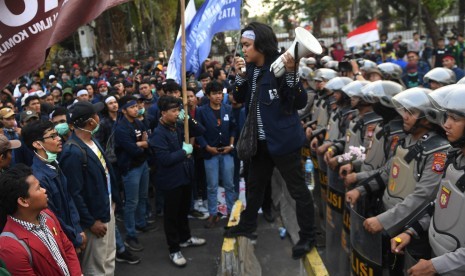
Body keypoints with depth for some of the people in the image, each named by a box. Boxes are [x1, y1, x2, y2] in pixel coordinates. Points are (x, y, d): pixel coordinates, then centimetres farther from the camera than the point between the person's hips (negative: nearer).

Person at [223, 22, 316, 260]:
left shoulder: (280, 66, -17)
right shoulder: (250, 68, 4)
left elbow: (300, 103, -19)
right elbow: (239, 99, 11)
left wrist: (290, 72, -30)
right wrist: (240, 75, -5)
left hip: (283, 140, -8)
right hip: (260, 140, 8)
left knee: (297, 189, 4)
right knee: (254, 184, 22)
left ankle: (307, 237, 18)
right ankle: (247, 225, 41)